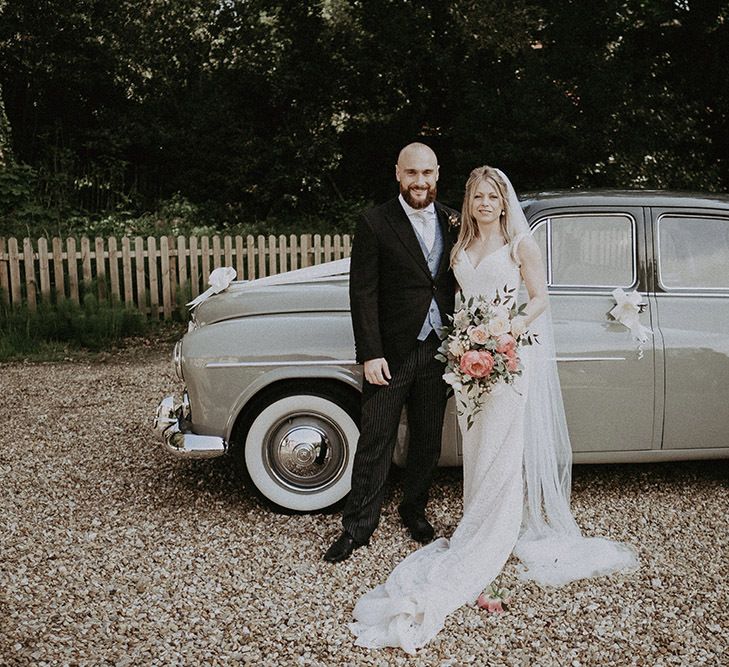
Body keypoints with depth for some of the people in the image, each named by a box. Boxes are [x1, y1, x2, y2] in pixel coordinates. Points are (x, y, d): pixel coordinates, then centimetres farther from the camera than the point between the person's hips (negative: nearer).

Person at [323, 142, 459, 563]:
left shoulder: (453, 221, 5)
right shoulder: (375, 224, -8)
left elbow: (460, 284, 12)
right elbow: (362, 294, -10)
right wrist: (370, 354, -14)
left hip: (438, 351, 4)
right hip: (390, 354, -4)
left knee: (428, 441, 15)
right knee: (375, 443, 3)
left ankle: (415, 509, 35)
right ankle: (358, 527, 16)